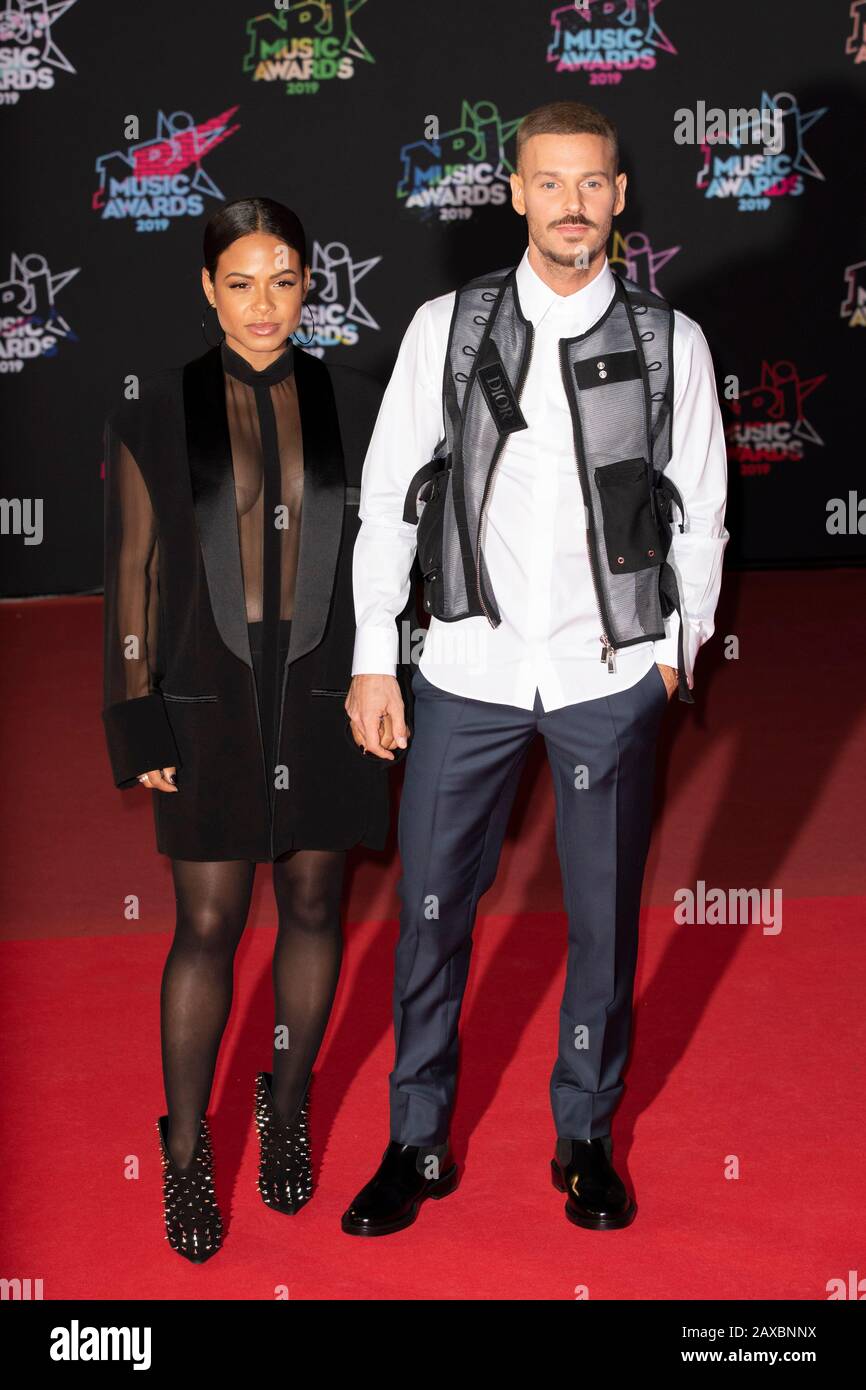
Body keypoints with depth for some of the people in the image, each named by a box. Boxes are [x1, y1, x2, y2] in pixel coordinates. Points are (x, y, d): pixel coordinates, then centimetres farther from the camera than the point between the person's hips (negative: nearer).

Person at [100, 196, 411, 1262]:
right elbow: (133, 577, -1)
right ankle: (186, 1152, 17)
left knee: (311, 906, 11)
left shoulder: (352, 405, 1)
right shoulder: (157, 414, -3)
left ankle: (287, 1109, 32)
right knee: (207, 927, 1)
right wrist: (140, 723, -4)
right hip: (210, 699, -1)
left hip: (324, 693, 2)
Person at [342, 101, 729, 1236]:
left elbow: (701, 513, 8)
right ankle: (418, 1143, 23)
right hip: (468, 671, 0)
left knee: (604, 919, 10)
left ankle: (585, 1138, 29)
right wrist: (372, 659, 1)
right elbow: (388, 497, 3)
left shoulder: (670, 341, 1)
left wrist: (680, 645, 8)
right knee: (432, 912, 6)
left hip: (612, 676, 0)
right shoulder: (446, 328, 1)